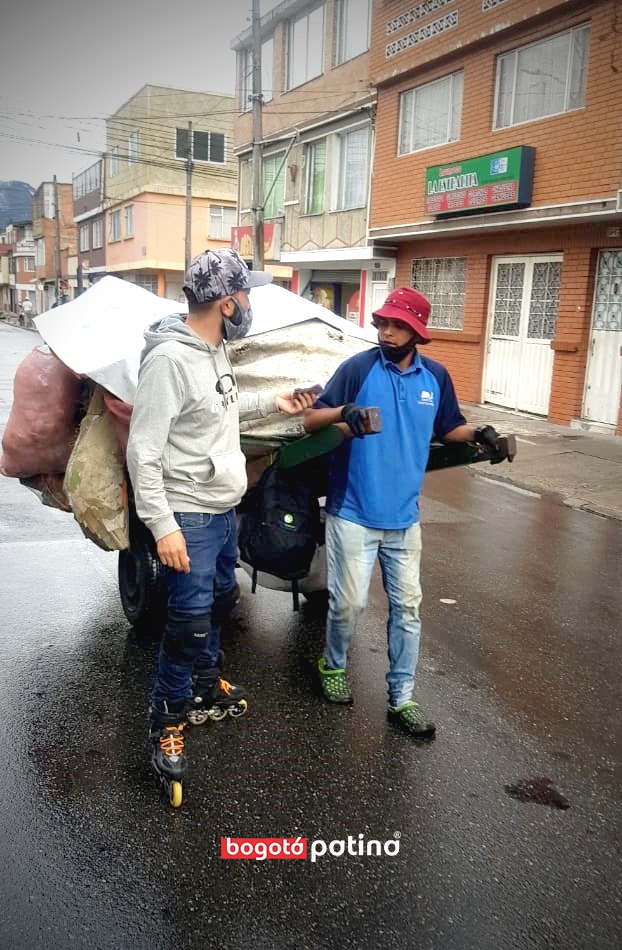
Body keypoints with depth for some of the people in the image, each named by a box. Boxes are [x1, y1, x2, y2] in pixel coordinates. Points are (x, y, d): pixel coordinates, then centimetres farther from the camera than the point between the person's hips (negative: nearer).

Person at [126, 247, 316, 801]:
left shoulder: (215, 349, 5)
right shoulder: (169, 358, -24)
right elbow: (143, 451, -24)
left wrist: (273, 402, 18)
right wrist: (162, 526, -25)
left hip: (225, 509, 10)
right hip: (189, 516, -9)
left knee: (221, 601, 23)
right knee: (190, 622, -3)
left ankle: (206, 685, 45)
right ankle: (166, 723, 17)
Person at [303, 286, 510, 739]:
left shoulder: (435, 376, 4)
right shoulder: (358, 368, -8)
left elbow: (448, 428, 17)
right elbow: (310, 420, -7)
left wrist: (478, 433, -4)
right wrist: (342, 412, -28)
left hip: (405, 517, 4)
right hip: (353, 514, -4)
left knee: (408, 606, 8)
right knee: (349, 603, 1)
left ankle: (402, 698, 20)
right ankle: (334, 665, 31)